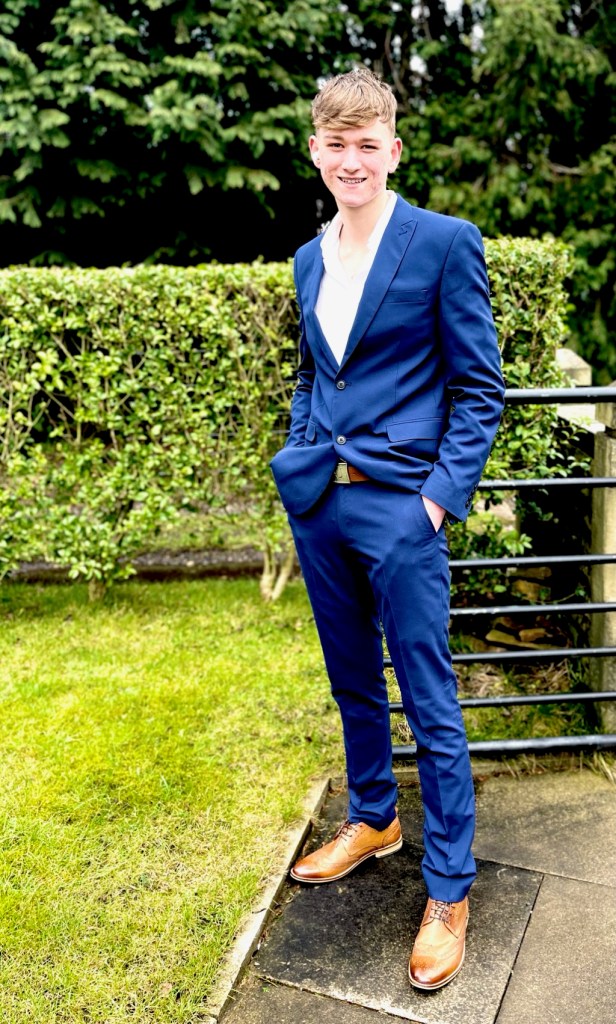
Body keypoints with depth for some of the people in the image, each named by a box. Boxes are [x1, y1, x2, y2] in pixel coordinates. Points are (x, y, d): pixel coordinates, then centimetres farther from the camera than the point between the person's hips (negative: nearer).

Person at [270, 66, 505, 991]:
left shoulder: (445, 243, -6)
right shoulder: (310, 259, 13)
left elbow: (479, 388, -6)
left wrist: (442, 495, -14)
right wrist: (299, 459, 8)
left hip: (400, 505, -6)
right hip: (318, 501, 6)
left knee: (430, 705, 2)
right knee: (352, 681, 19)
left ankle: (449, 892, 19)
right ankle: (373, 820, 41)